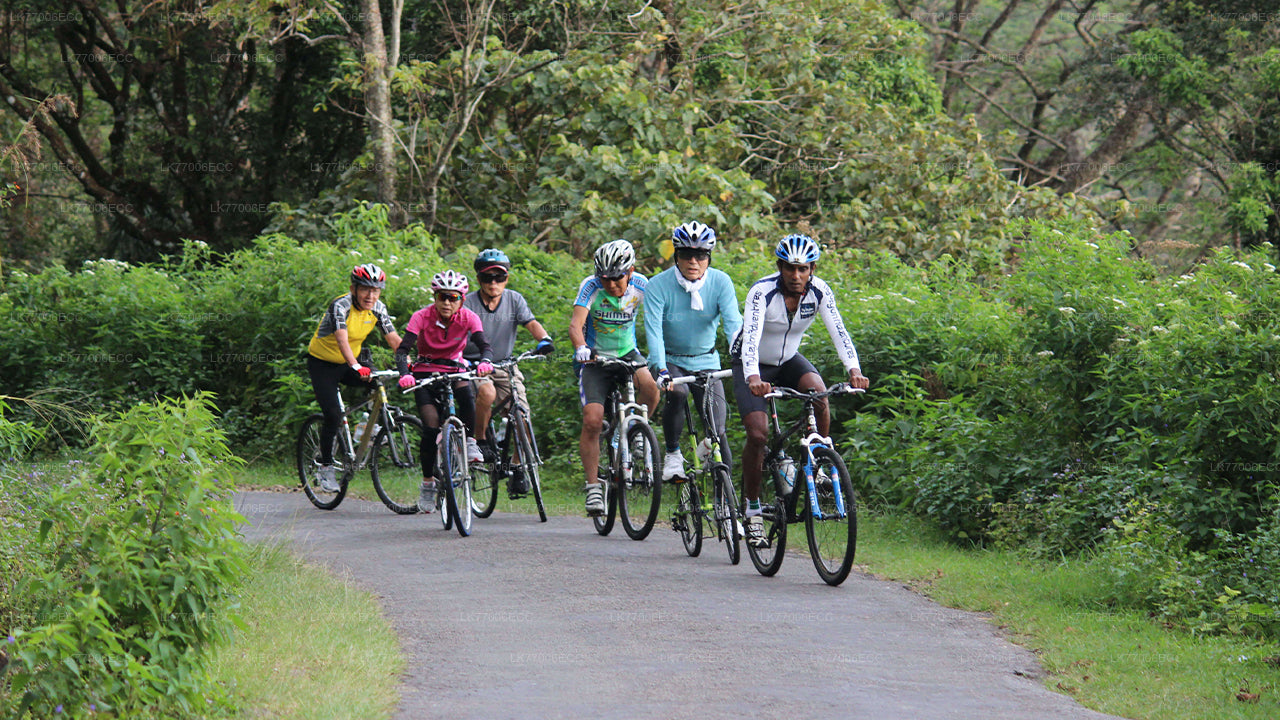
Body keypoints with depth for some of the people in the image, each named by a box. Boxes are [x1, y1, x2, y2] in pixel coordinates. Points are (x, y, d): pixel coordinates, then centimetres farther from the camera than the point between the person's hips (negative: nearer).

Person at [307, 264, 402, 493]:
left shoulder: (377, 308, -10)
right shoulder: (340, 306, -27)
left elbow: (394, 339, -14)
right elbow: (342, 339, -41)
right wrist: (356, 367, -56)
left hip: (352, 360, 5)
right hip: (323, 363, -5)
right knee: (333, 415, -16)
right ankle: (326, 468, -1)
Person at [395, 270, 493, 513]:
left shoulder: (468, 318, -12)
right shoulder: (422, 317, -17)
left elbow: (484, 345, -24)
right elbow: (402, 349, -25)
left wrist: (484, 362, -47)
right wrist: (404, 374, -45)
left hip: (454, 371, 1)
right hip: (424, 372, -1)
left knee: (467, 396, -34)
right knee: (431, 428, -16)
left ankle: (469, 443, -12)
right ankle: (428, 484, -1)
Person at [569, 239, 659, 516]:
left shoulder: (641, 286, -12)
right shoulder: (591, 286, -17)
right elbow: (576, 323, -28)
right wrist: (581, 348, -49)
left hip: (627, 354, 1)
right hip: (595, 359, -1)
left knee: (650, 384, -31)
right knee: (592, 420, -17)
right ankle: (593, 487, -6)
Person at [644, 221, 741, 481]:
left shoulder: (720, 282, -12)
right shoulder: (658, 286, -18)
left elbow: (733, 323, -22)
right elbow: (653, 330, -26)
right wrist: (661, 370, -41)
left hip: (705, 360, 2)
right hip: (669, 359, -2)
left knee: (716, 428, -8)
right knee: (676, 393, -33)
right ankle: (673, 455, -12)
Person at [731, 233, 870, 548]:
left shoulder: (819, 292, -17)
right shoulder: (762, 292, -29)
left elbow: (838, 332, -25)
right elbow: (751, 337, -41)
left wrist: (854, 371, -43)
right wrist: (753, 378, -59)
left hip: (789, 360, 3)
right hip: (752, 365, -3)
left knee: (819, 393, -29)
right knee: (758, 433, -19)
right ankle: (752, 510, -3)